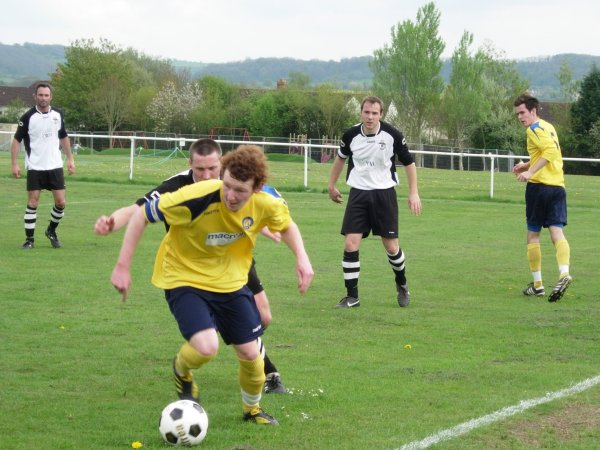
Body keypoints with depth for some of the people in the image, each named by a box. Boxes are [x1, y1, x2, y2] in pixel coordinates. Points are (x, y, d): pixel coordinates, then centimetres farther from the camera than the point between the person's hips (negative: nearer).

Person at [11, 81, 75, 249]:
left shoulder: (57, 115, 3)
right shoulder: (28, 117, -8)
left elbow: (64, 137, 17)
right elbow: (17, 140, -4)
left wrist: (70, 159, 12)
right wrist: (14, 164, -11)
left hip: (55, 166, 3)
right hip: (35, 167, -3)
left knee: (61, 202, 0)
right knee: (32, 203, -4)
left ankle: (51, 231, 23)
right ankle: (29, 239, 5)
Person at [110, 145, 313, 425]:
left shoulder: (266, 205, -19)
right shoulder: (197, 199, -33)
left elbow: (287, 225, 7)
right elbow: (142, 215, -20)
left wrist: (302, 258, -11)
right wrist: (123, 266, -21)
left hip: (231, 282, 4)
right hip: (184, 278, -4)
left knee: (250, 353, 6)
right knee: (206, 348, -25)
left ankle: (252, 409, 38)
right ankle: (182, 370, 14)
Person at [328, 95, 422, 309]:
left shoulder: (392, 135, -12)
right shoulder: (351, 135, -6)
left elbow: (408, 163, 2)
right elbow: (341, 158, 15)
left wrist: (413, 193, -3)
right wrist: (332, 185, 21)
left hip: (384, 193, -1)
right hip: (358, 193, 1)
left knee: (391, 247, 3)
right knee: (350, 245, -9)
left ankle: (402, 284, 31)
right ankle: (352, 296, 2)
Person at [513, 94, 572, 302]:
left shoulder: (535, 129, -9)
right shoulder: (548, 127, 18)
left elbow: (550, 151, -24)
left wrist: (531, 172, -27)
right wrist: (527, 165, 23)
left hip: (539, 186, -7)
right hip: (558, 185, 7)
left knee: (533, 235, 6)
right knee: (557, 232, -4)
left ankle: (537, 284, 8)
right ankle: (564, 273, -27)